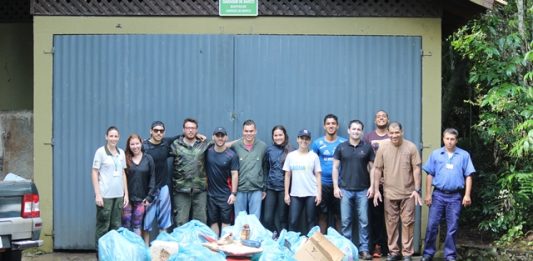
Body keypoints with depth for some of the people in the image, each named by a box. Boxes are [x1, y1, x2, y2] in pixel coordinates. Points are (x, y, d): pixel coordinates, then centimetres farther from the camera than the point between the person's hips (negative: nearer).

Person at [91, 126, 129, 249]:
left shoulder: (121, 153, 11)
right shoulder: (100, 152, -4)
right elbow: (94, 173, -5)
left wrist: (126, 193, 12)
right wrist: (97, 194, -11)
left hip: (118, 195, 5)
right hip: (105, 195, -5)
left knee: (116, 226, 9)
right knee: (103, 226, -2)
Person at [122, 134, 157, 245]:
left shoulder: (148, 159, 4)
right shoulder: (125, 159, -1)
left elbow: (152, 178, 4)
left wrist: (149, 196, -2)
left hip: (141, 198, 1)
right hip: (127, 198, 0)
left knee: (137, 226, 3)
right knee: (126, 226, 0)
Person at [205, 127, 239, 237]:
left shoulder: (231, 155, -8)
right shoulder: (208, 151, 0)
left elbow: (234, 174, -7)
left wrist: (233, 193, -11)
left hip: (226, 194, -3)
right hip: (211, 193, 3)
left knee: (225, 221, 0)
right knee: (213, 221, 8)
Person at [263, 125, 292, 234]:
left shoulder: (289, 151, -2)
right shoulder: (269, 150, 5)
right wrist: (264, 185, 12)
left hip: (284, 187, -2)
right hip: (271, 188, 2)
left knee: (282, 218, 6)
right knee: (267, 218, -3)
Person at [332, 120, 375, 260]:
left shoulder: (367, 147, 3)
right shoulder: (341, 147, 3)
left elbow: (372, 168, 5)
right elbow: (335, 167, 4)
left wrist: (372, 186, -2)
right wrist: (336, 187, -3)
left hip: (363, 190, 0)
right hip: (345, 189, 0)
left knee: (364, 221, 1)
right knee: (346, 221, 3)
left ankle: (364, 249, 8)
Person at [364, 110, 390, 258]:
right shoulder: (368, 137, 9)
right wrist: (373, 178, -5)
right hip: (373, 182, 0)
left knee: (388, 215, -1)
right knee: (375, 214, -1)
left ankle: (386, 246, 4)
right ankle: (375, 246, 2)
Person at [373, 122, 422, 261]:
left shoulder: (411, 147, -5)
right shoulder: (383, 147, -2)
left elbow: (416, 169, -3)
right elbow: (377, 169, 2)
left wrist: (416, 189, -8)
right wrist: (376, 190, -1)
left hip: (408, 193, -1)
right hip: (389, 193, 1)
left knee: (407, 222, 3)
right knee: (391, 223, 8)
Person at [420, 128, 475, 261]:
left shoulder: (464, 155, 2)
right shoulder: (435, 154, 3)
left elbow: (468, 176, 2)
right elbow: (430, 175, 5)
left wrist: (467, 195, -5)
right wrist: (428, 194, 0)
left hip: (455, 196, 0)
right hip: (438, 194, 0)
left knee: (452, 227, 6)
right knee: (432, 225, 1)